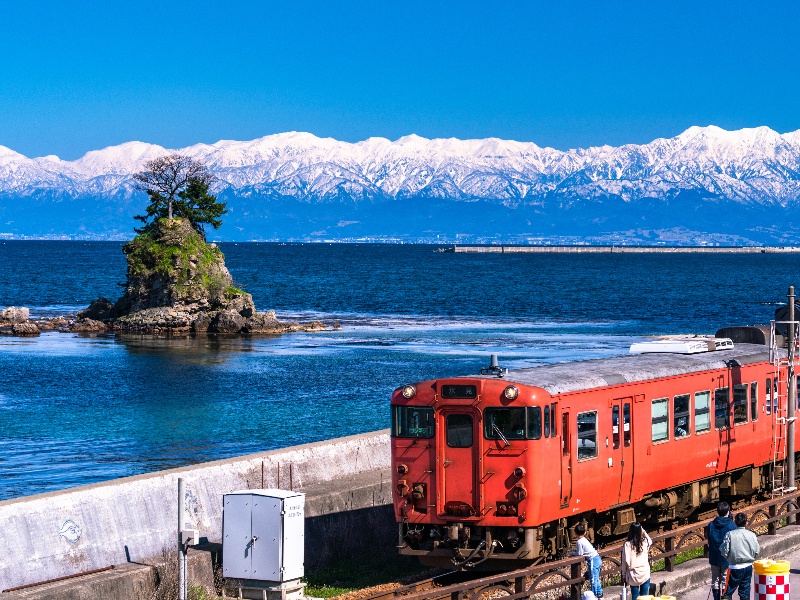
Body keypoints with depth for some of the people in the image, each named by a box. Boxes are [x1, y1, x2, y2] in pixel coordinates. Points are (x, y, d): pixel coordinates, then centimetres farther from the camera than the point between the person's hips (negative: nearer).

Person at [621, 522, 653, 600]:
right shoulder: (645, 542, -5)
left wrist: (624, 574, 2)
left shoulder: (628, 544, -11)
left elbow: (625, 561, -9)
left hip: (633, 575, -1)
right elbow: (650, 541, 23)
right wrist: (644, 532, 12)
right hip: (645, 573, 1)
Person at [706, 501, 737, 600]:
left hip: (714, 558, 3)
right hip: (727, 558, -3)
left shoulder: (711, 524, -4)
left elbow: (706, 536, 10)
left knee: (715, 581, 11)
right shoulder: (731, 525, -14)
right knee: (725, 582, 4)